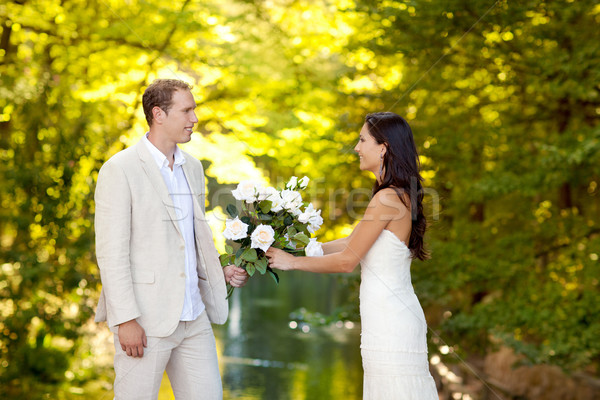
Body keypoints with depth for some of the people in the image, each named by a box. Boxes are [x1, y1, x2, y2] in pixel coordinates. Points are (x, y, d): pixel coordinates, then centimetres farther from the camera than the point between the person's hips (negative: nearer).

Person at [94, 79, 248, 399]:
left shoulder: (193, 168, 13)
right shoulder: (120, 170, -9)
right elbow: (111, 252, -13)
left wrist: (221, 271, 6)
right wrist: (125, 319, -17)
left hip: (193, 316, 7)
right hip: (145, 319, -7)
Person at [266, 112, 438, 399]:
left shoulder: (387, 198, -17)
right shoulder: (401, 195, 12)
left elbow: (347, 260, -13)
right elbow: (350, 241, 17)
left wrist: (292, 262, -2)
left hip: (389, 323, -9)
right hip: (396, 315, 9)